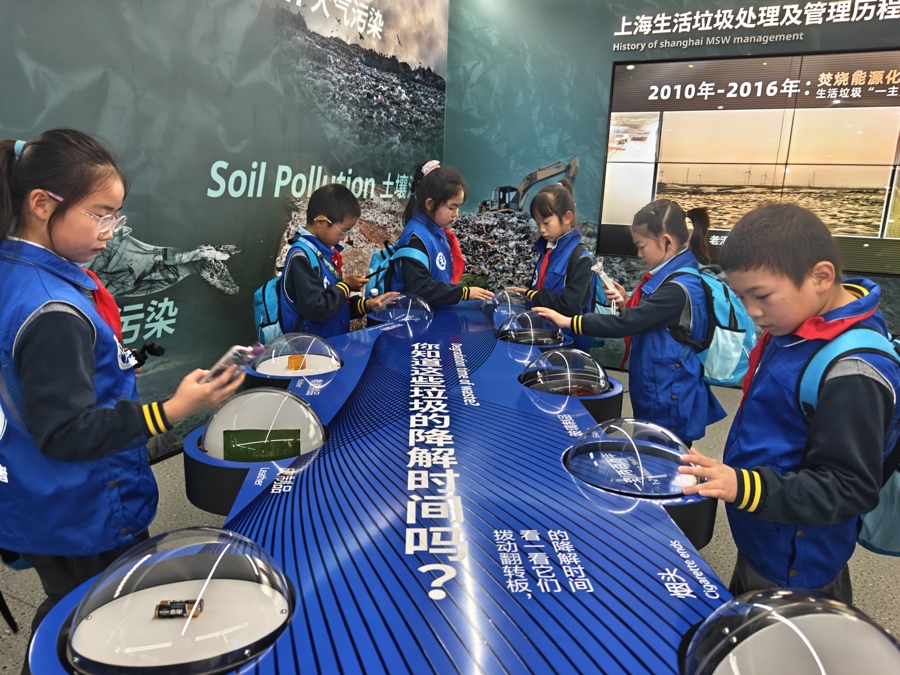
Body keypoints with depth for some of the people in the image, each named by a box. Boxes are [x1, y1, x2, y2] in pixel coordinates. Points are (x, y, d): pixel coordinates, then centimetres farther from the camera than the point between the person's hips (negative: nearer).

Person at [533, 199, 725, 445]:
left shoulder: (678, 288, -23)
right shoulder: (670, 278, 8)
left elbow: (626, 324, -26)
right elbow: (644, 321, 15)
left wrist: (569, 321, -22)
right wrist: (628, 304, -2)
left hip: (671, 401, -9)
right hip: (656, 395, 9)